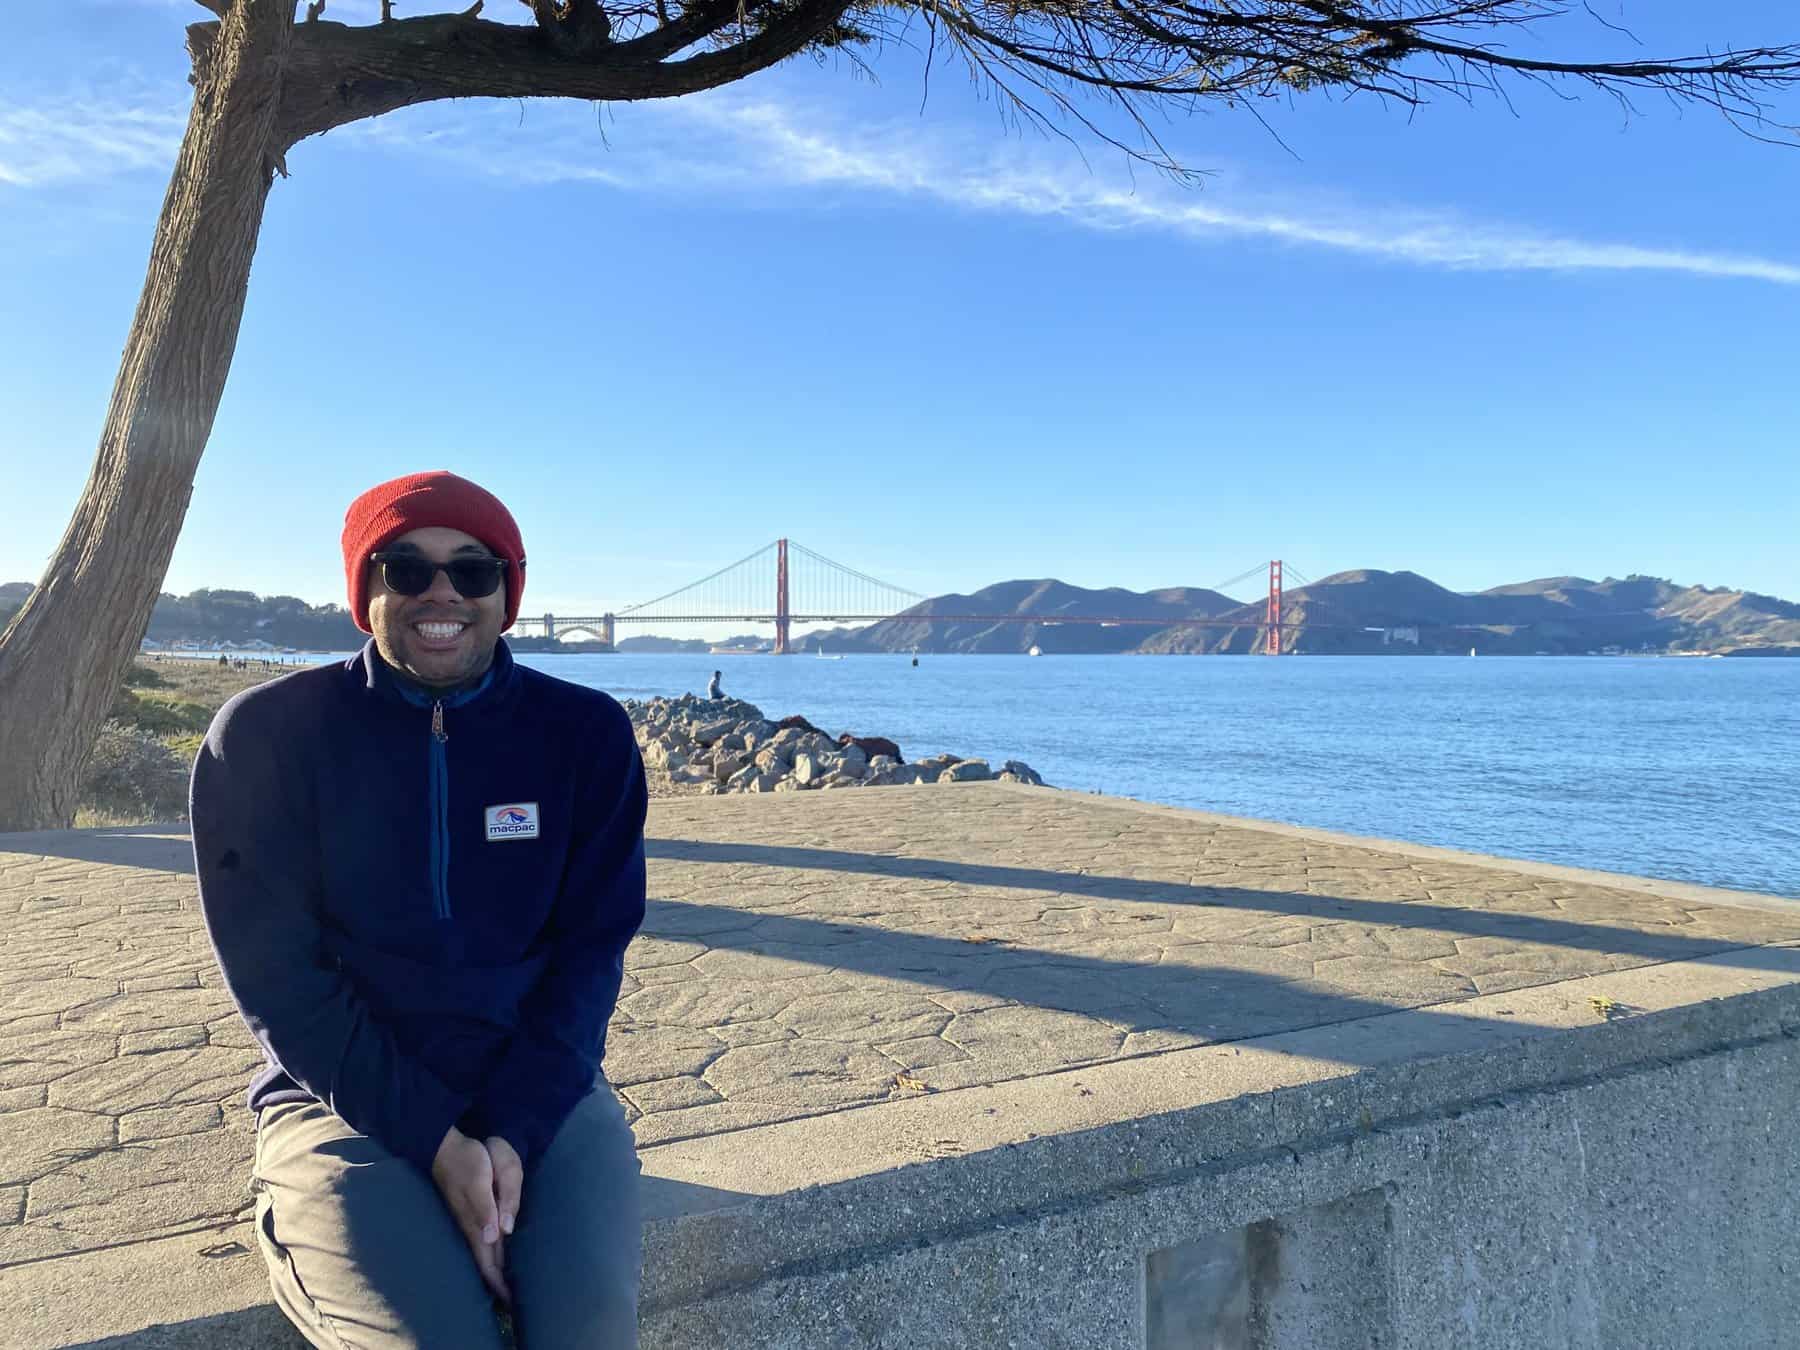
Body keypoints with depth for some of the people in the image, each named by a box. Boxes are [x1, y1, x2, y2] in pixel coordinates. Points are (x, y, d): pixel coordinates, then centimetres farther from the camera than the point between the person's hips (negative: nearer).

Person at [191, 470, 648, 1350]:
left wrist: (517, 1132, -15)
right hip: (344, 1100, -1)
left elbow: (592, 948, -1)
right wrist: (434, 1139, -16)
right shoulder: (266, 735, -5)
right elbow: (277, 977, -8)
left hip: (540, 1089, 2)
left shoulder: (586, 733, 0)